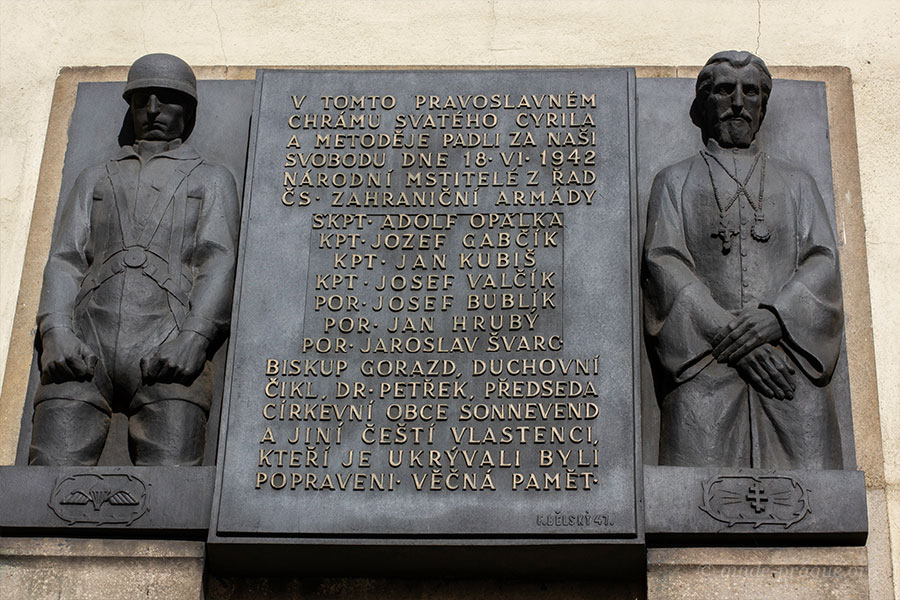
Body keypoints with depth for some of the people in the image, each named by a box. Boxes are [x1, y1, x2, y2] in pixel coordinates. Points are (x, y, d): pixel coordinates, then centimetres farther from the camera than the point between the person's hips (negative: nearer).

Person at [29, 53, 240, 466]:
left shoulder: (212, 180, 25)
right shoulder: (95, 179, 32)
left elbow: (218, 262, 9)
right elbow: (65, 258, 18)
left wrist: (193, 337, -12)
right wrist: (56, 332, -4)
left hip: (167, 354, -2)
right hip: (84, 349, 2)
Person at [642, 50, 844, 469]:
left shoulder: (796, 184, 26)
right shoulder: (675, 182, 20)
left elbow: (823, 263, 11)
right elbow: (664, 265, 5)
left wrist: (775, 316, -10)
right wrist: (728, 336, -10)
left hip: (791, 364, 2)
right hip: (705, 369, -2)